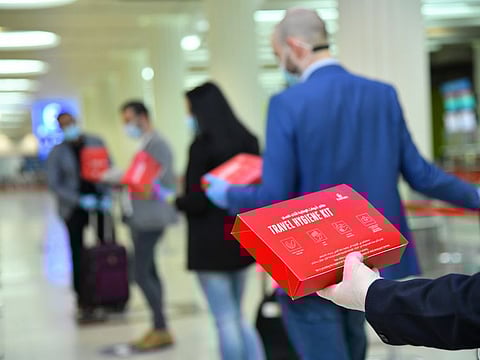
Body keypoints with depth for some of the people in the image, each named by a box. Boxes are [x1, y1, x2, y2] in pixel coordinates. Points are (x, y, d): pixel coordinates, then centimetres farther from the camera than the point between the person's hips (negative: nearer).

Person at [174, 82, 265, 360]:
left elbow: (197, 201, -17)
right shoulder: (247, 140, 5)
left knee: (226, 321, 2)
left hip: (211, 242, -7)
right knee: (238, 317, 18)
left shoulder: (202, 145, -15)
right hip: (242, 239, 7)